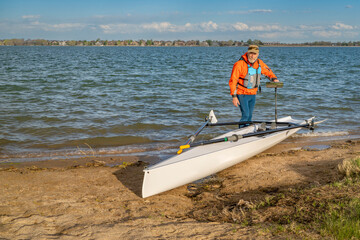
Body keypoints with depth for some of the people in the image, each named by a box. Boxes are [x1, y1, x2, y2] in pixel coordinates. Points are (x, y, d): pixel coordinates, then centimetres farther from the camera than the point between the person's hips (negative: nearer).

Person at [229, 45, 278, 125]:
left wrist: (274, 78, -1)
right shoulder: (240, 64, -17)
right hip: (242, 94, -6)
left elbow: (268, 71, 20)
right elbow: (232, 81, -16)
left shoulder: (259, 63, 2)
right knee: (245, 115, -15)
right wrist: (234, 96, -19)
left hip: (253, 94, 6)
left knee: (250, 116, 12)